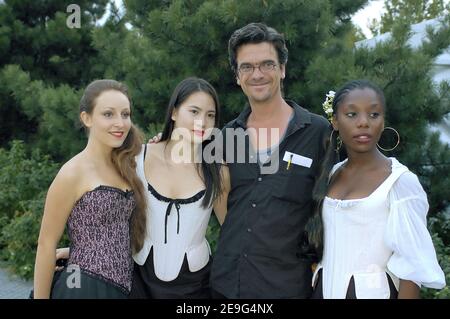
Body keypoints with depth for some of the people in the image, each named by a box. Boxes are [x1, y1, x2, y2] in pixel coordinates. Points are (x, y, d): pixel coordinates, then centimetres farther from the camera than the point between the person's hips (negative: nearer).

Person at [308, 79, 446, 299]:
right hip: (326, 289, 5)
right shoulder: (331, 174, 2)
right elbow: (323, 241, 10)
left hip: (370, 292, -5)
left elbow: (411, 266, -15)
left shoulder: (401, 181, -14)